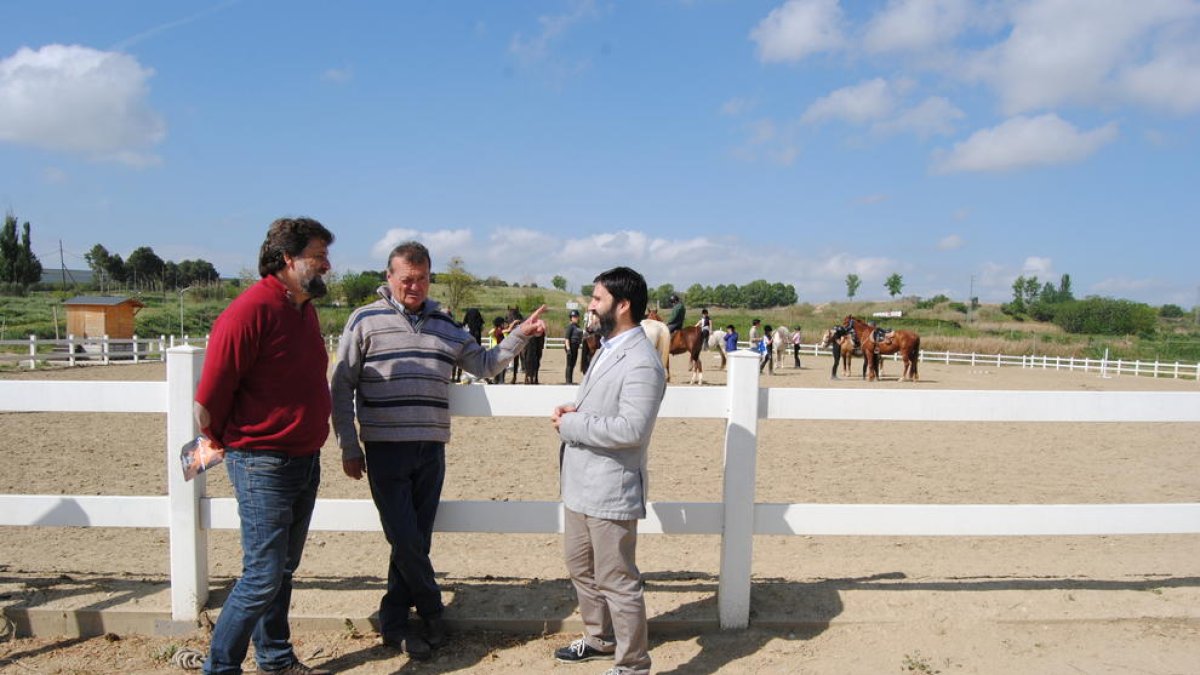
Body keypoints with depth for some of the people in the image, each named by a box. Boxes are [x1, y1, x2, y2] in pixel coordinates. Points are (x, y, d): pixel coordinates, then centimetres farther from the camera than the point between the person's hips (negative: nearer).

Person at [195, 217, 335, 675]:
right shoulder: (250, 311, -19)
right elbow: (207, 401, -17)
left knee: (283, 570, 18)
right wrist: (225, 444, -1)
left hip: (305, 460, 8)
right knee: (263, 577, -2)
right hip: (263, 465, -8)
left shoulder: (305, 309, 10)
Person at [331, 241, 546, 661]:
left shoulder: (445, 326, 11)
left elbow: (484, 365, 18)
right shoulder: (366, 320, -2)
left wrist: (520, 336, 5)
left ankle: (394, 624, 25)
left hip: (431, 449, 4)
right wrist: (349, 448, -3)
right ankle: (432, 610, 22)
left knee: (416, 540, 9)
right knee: (405, 540, -3)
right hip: (385, 449, -4)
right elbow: (342, 386, -1)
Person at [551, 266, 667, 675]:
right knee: (580, 566, 24)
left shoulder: (641, 362, -20)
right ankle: (600, 639, 44)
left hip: (610, 490, -10)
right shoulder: (607, 348, 12)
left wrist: (572, 424, -19)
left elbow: (631, 428, -28)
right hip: (581, 485, 10)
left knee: (616, 581, 3)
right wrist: (575, 411, 1)